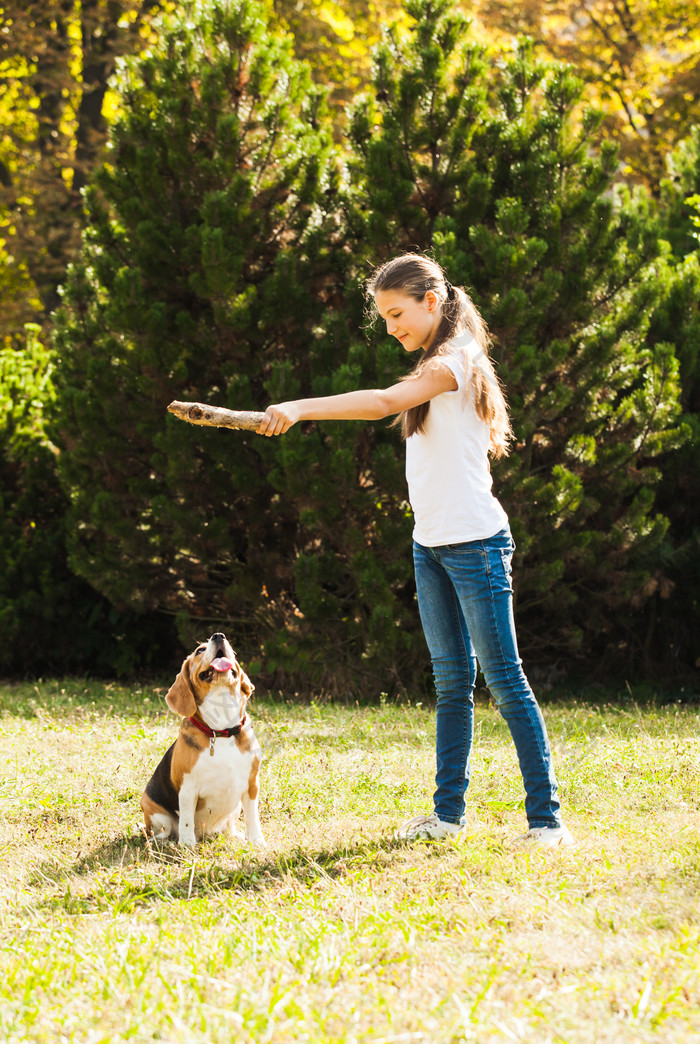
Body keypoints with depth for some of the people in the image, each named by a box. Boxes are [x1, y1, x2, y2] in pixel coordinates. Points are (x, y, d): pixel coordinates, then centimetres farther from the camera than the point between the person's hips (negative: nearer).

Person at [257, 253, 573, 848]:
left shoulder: (455, 359, -14)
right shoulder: (439, 364, 14)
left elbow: (385, 402, -30)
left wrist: (299, 408, -37)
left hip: (474, 543, -9)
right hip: (430, 545, 9)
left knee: (504, 678, -7)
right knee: (452, 679, 10)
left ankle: (547, 817, -4)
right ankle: (448, 811, 13)